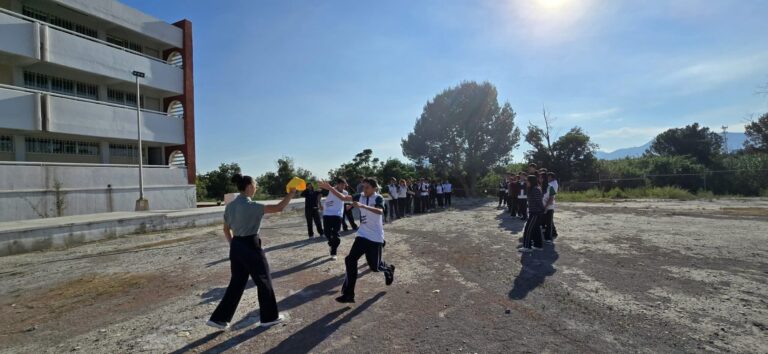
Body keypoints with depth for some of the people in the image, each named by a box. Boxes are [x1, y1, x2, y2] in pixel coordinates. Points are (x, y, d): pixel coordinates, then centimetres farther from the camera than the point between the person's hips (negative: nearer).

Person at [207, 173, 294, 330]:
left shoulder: (230, 206, 5)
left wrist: (233, 244, 20)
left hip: (236, 246, 8)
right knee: (264, 281, 9)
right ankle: (269, 316, 22)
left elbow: (226, 229, 13)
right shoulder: (251, 206, -19)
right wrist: (291, 193, -12)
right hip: (251, 246, -8)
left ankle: (219, 318, 22)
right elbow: (279, 208, -22)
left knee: (237, 283, 19)